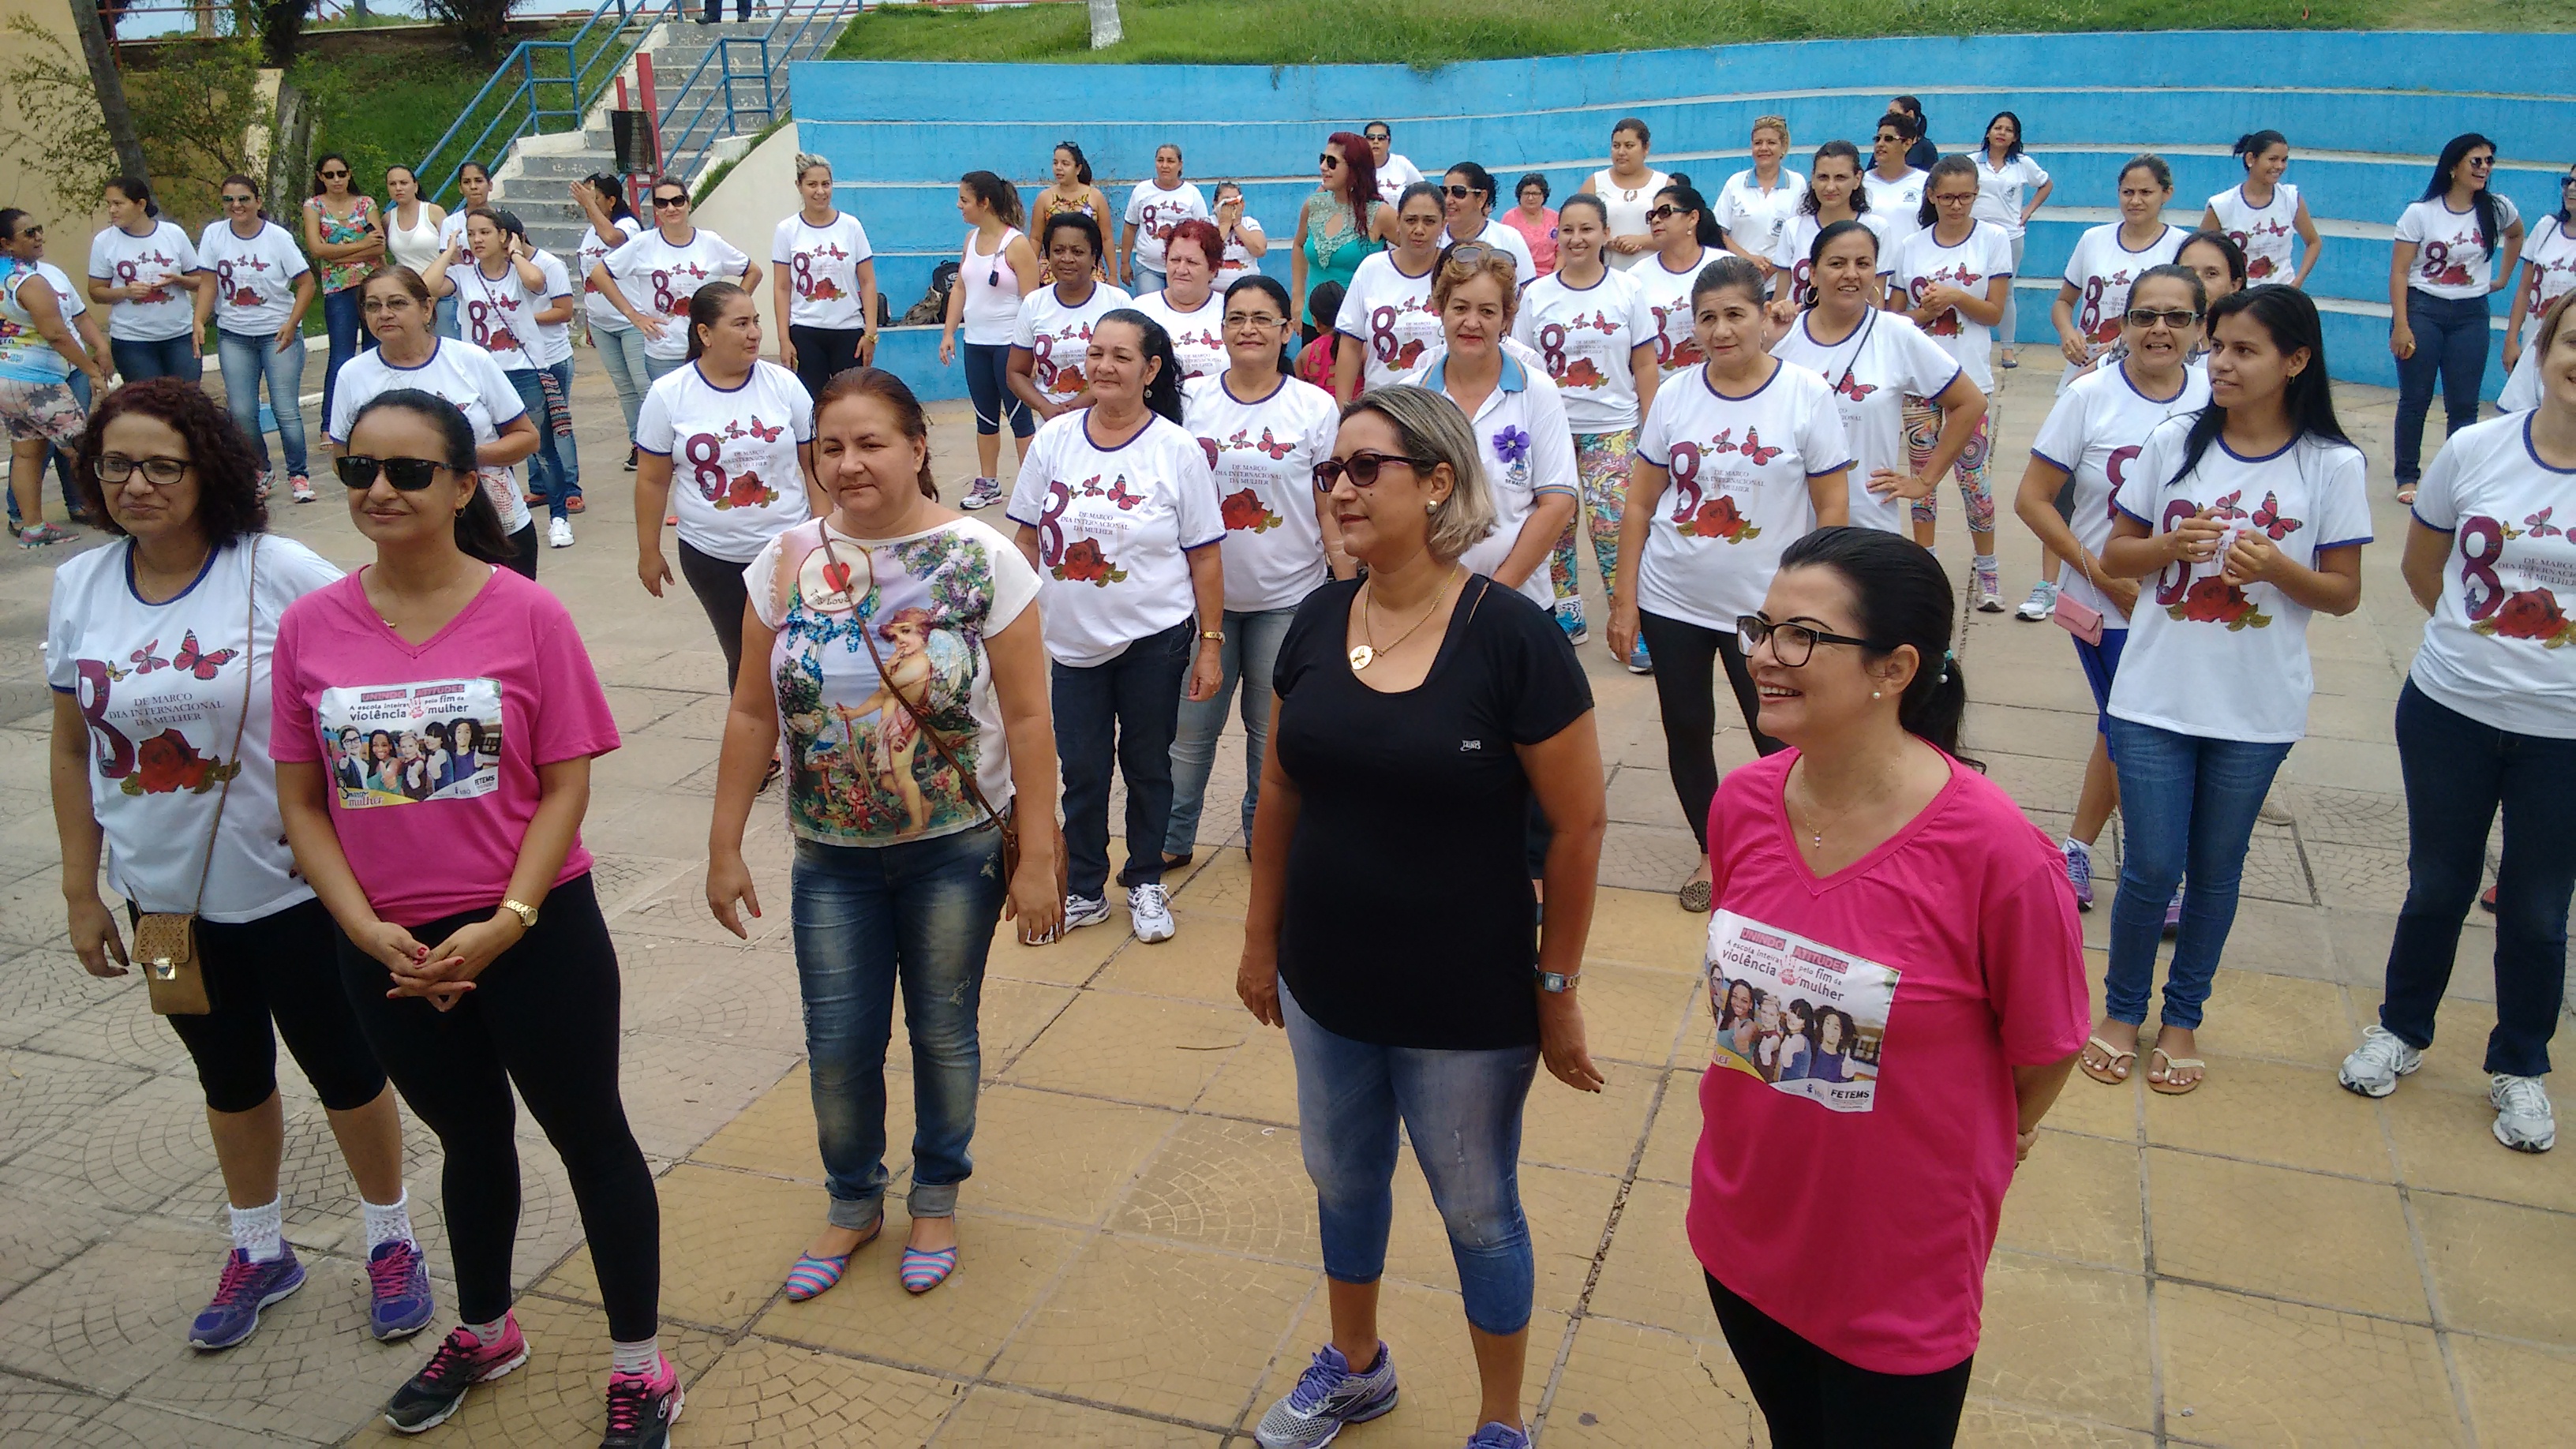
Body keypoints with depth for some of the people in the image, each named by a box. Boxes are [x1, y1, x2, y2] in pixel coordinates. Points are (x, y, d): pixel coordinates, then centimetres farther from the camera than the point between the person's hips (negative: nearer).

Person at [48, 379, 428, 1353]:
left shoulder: (281, 573, -15)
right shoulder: (80, 589, -1)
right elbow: (74, 750, 6)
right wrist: (81, 892, 7)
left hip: (293, 887, -4)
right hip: (166, 896, 4)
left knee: (342, 1067, 11)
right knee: (231, 1076, 21)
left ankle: (392, 1240, 32)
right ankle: (259, 1251, 40)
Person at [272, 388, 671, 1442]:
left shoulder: (528, 614, -11)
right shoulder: (310, 626, -3)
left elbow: (566, 784, -10)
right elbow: (301, 802, 1)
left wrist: (506, 924, -17)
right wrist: (370, 932, -9)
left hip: (535, 931, -3)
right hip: (387, 949, 3)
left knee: (589, 1136, 9)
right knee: (470, 1138, 23)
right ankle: (485, 1331, 46)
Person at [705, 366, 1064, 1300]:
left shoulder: (984, 561, -11)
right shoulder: (788, 561, -3)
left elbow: (1027, 719, -10)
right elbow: (754, 714, 3)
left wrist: (1037, 859, -11)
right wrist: (725, 847, 3)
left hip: (957, 848, -2)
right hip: (831, 853, 2)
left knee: (943, 1032, 12)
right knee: (837, 1044, 9)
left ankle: (936, 1200, 37)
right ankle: (852, 1204, 36)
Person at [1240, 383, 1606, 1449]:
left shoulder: (1509, 633, -19)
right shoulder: (1318, 622, -4)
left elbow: (1578, 824, -14)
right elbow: (1281, 788, 7)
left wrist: (1557, 989, -9)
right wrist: (1262, 938, 11)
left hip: (1468, 1004, -5)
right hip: (1326, 988, 5)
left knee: (1477, 1212, 14)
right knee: (1342, 1179, 23)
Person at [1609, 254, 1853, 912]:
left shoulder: (1807, 395, -7)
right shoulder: (1674, 395, 0)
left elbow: (1833, 508, -5)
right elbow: (1640, 504, 4)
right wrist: (1624, 600, 2)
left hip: (1768, 608, -3)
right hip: (1671, 603, 3)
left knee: (1780, 741, 0)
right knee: (1687, 733, 12)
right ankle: (1712, 853, 33)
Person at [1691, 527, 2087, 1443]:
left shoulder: (1995, 852, -26)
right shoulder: (1742, 804, -10)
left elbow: (2045, 1048, -11)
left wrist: (1985, 1141, 5)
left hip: (1901, 1277, -5)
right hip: (1740, 1234, 5)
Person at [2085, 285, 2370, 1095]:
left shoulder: (2331, 466, -4)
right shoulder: (2175, 442, -1)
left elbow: (2344, 594, 0)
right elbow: (2114, 555, 5)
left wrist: (2278, 568, -19)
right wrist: (2171, 544, -15)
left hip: (2256, 712, 0)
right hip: (2155, 695, 0)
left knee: (2216, 871, 12)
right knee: (2151, 868, 2)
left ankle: (2183, 1018, 31)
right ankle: (2121, 1010, 24)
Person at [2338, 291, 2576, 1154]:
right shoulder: (2474, 450, -5)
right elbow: (2422, 567, 10)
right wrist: (2481, 637, 7)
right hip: (2450, 710, 1)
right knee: (2438, 886, 16)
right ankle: (2402, 1029, 37)